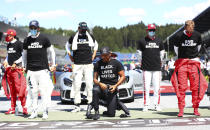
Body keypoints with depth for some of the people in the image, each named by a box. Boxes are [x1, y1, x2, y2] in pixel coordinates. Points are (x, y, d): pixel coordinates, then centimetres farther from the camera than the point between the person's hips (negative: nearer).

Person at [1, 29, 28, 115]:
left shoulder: (19, 44, -6)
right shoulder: (8, 45, 17)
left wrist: (15, 63, -14)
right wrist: (6, 61, 8)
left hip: (17, 68, -8)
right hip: (9, 69, 8)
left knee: (19, 88, -12)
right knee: (12, 89, 10)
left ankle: (24, 107, -9)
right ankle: (13, 108, 15)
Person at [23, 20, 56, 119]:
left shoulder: (44, 39, 3)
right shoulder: (26, 40, 11)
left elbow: (51, 51, 11)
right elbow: (24, 54, 21)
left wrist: (53, 64, 10)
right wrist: (25, 66, 18)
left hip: (43, 69, -3)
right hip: (31, 69, 3)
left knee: (44, 91, -7)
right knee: (33, 91, 3)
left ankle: (45, 112, -1)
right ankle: (34, 111, 11)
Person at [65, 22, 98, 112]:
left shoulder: (90, 37, 8)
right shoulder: (73, 38, 4)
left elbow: (96, 45, 25)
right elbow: (67, 46, 21)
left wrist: (93, 56, 14)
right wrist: (71, 57, 11)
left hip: (88, 65, 1)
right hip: (77, 65, -1)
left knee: (89, 84, -4)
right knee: (76, 84, -3)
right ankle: (77, 106, 2)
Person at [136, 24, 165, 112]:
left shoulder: (159, 41, 11)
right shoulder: (142, 41, 4)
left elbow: (162, 52, 20)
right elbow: (139, 53, 9)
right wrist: (142, 62, 7)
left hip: (157, 68, 2)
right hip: (146, 68, -2)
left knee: (157, 87, 2)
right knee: (146, 87, -3)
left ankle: (157, 105, 9)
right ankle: (146, 105, 2)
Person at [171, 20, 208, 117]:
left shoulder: (197, 35, 0)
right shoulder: (179, 36, -5)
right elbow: (176, 47, 10)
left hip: (194, 62, 2)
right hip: (182, 62, -2)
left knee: (196, 86, 1)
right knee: (181, 86, -7)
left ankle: (195, 109, 11)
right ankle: (181, 110, -4)